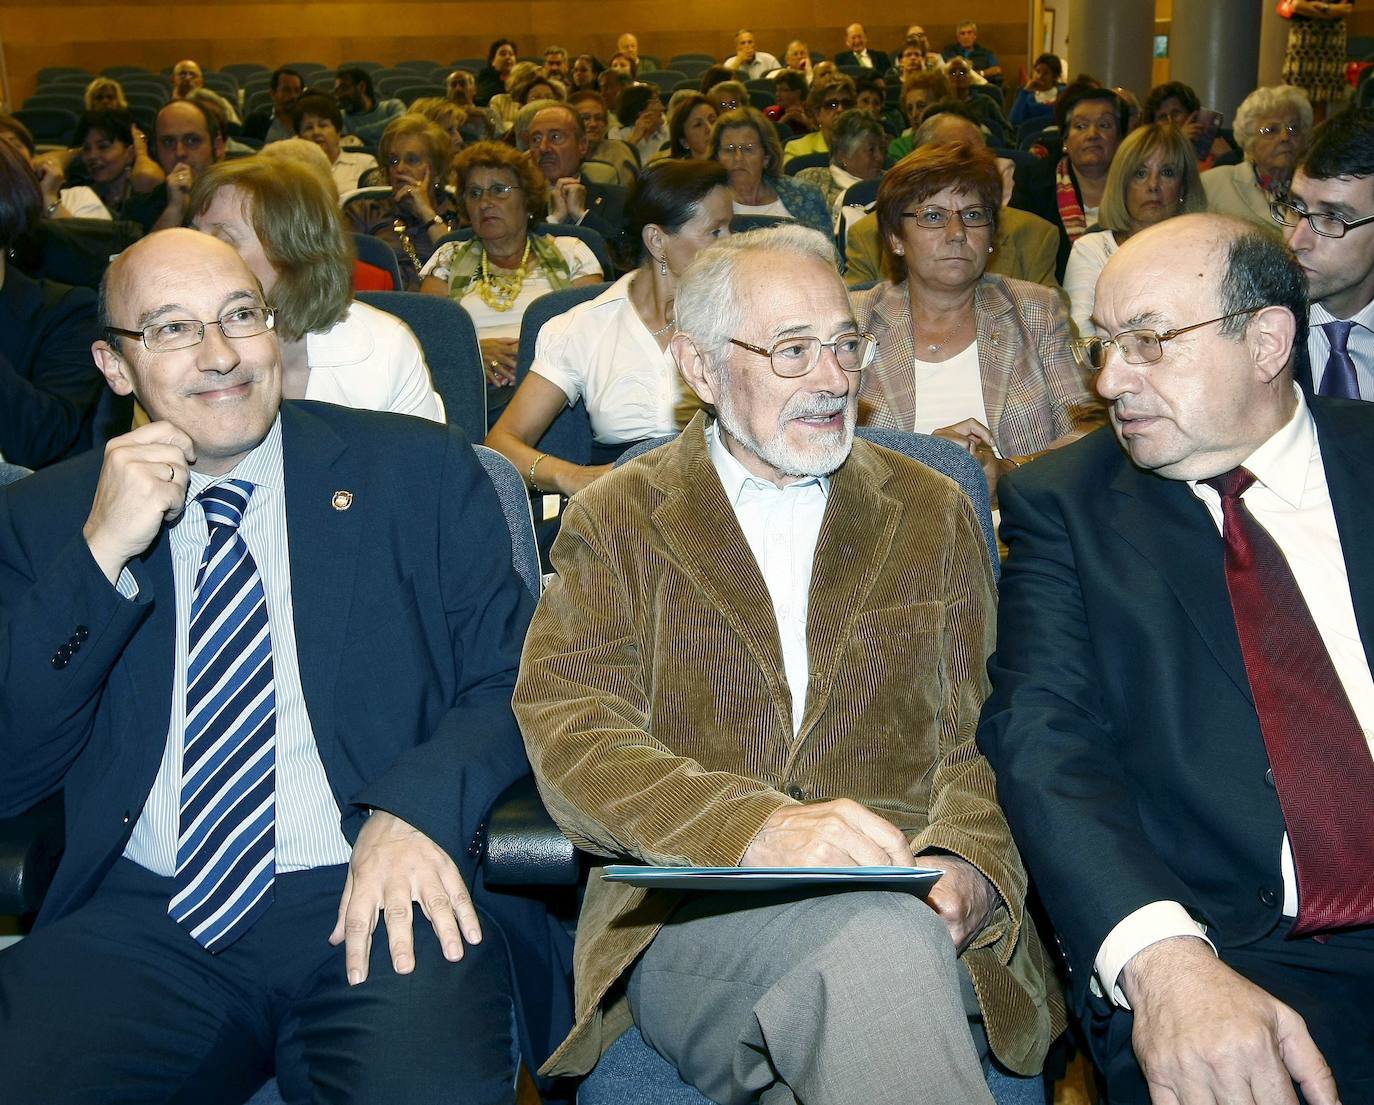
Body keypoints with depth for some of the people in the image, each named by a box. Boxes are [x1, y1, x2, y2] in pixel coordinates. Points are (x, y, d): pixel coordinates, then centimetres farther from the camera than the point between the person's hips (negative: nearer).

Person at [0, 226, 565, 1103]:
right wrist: (102, 554, -9)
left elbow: (515, 683, 4)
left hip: (377, 899, -1)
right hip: (141, 919, 2)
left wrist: (417, 808, -16)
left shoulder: (418, 469, 7)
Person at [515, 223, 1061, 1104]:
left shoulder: (934, 514, 17)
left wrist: (965, 865, -13)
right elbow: (570, 737, -4)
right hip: (693, 921, -2)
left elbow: (979, 733, 10)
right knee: (872, 932, -34)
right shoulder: (616, 521, 9)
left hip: (907, 905, 3)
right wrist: (758, 827, -22)